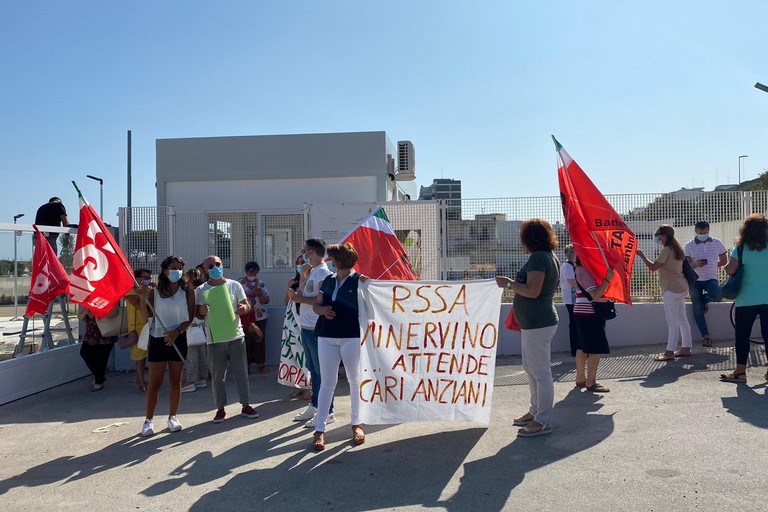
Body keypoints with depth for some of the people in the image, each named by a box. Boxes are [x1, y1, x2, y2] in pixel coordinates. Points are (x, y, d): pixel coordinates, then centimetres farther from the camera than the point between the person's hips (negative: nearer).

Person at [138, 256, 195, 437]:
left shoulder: (187, 291, -2)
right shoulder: (155, 291, -2)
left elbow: (190, 317, -3)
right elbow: (146, 316, -6)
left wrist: (176, 332, -15)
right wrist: (142, 298, -19)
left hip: (178, 339, 1)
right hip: (158, 338, -1)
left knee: (175, 381, 8)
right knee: (155, 382, 2)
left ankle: (172, 417, 21)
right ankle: (149, 420, 13)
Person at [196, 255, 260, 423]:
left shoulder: (235, 285, 2)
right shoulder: (201, 290, 0)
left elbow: (246, 305, 4)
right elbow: (197, 314, -1)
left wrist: (244, 308, -20)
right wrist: (202, 311, -24)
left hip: (236, 336, 1)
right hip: (215, 339, -1)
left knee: (241, 372, 6)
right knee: (218, 376, 6)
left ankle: (246, 405, 17)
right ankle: (220, 408, 18)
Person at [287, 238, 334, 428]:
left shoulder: (322, 272, -13)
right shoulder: (311, 272, 16)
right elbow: (300, 295, 14)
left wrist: (299, 298, -13)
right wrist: (303, 277, 4)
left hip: (316, 329, -9)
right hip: (306, 327, 9)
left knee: (321, 371, -3)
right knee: (313, 369, 17)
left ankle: (327, 412, 3)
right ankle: (314, 406, 28)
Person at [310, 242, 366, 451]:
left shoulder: (359, 280, -4)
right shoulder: (328, 280, 10)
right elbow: (316, 304, 14)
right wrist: (322, 310, -5)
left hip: (352, 337, -4)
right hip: (326, 337, 4)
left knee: (355, 380, 10)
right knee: (327, 383, 5)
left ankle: (356, 424, 24)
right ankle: (320, 429, 10)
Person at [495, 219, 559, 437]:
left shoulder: (538, 257, -17)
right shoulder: (549, 256, 14)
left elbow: (533, 291, -24)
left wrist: (509, 283, -13)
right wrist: (515, 283, 24)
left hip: (538, 323, -11)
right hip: (533, 322, 11)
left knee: (540, 372, -3)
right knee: (531, 369, 20)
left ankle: (543, 421, 5)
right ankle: (536, 411, 33)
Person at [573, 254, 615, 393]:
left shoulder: (582, 269, 14)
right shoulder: (584, 271, -17)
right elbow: (596, 295, -23)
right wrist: (607, 279, -24)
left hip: (582, 313, 10)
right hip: (589, 314, -10)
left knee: (583, 346, 13)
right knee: (597, 347, -7)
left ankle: (580, 378, 19)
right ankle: (591, 382, -2)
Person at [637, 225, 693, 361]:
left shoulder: (666, 250, -14)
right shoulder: (676, 249, 15)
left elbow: (653, 267, -14)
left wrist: (642, 255, -8)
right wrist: (655, 266, 12)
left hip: (671, 289, -10)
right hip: (681, 288, 10)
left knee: (672, 321, -8)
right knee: (681, 318, 13)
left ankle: (670, 352, -6)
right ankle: (686, 348, 18)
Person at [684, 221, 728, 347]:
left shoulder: (717, 243, 3)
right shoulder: (689, 246, -1)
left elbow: (724, 260, 15)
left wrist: (712, 265, 1)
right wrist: (695, 265, -24)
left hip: (711, 278, 1)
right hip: (695, 280, 0)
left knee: (718, 295, -30)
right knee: (698, 309, 0)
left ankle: (703, 299, 6)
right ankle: (705, 335, 10)